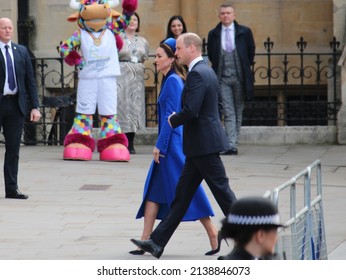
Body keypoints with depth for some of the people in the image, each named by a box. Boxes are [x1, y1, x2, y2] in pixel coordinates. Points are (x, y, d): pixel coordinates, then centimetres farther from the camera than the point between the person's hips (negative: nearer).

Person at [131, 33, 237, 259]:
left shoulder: (197, 74, -18)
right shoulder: (207, 71, 14)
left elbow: (190, 111, -25)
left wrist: (173, 120, -6)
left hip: (203, 145, -11)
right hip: (200, 145, 11)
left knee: (222, 192, -3)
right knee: (182, 194, 10)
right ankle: (157, 242, 12)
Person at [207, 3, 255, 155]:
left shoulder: (245, 32, 1)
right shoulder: (213, 34, 3)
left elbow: (251, 52, 11)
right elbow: (211, 55, 16)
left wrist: (245, 67, 11)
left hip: (240, 77, 1)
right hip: (222, 78, 0)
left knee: (238, 112, 7)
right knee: (228, 112, -8)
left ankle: (233, 142, 17)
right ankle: (231, 145, -13)